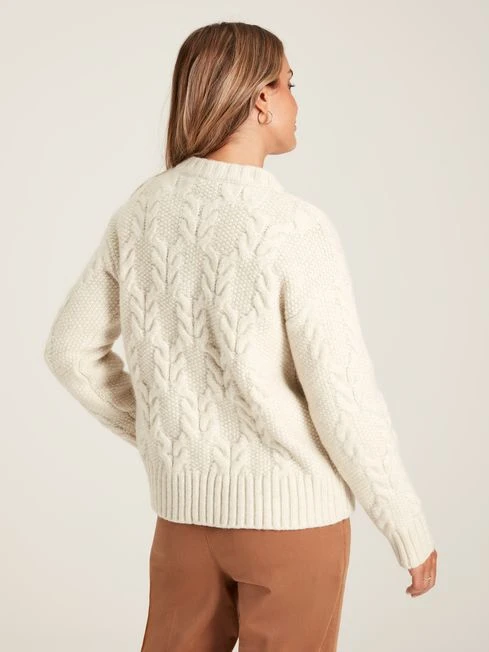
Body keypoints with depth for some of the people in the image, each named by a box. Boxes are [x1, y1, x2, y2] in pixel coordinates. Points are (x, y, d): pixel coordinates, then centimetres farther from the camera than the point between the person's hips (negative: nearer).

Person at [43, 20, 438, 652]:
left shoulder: (141, 209, -2)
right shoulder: (296, 229, -21)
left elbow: (71, 348, 6)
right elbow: (344, 402, -21)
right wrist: (410, 529, -7)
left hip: (186, 501, 5)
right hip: (291, 508, -5)